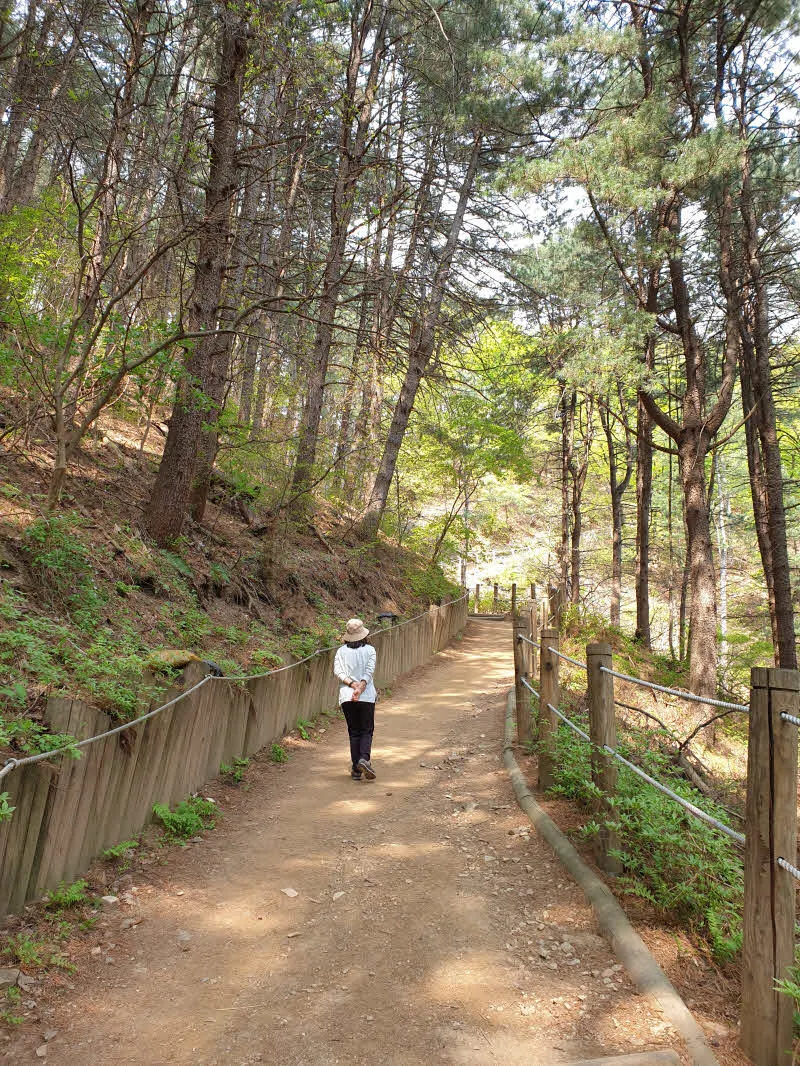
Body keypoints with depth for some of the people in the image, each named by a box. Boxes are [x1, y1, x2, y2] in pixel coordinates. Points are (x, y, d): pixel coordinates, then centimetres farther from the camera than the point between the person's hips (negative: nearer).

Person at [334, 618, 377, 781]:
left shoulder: (341, 651, 5)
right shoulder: (369, 650, 0)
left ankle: (356, 769, 7)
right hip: (367, 696, -2)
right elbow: (368, 671, -13)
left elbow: (337, 671, -7)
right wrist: (360, 688, -20)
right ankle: (364, 759, -16)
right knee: (367, 731, 9)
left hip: (346, 696, 2)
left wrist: (352, 684, -13)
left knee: (354, 732, 10)